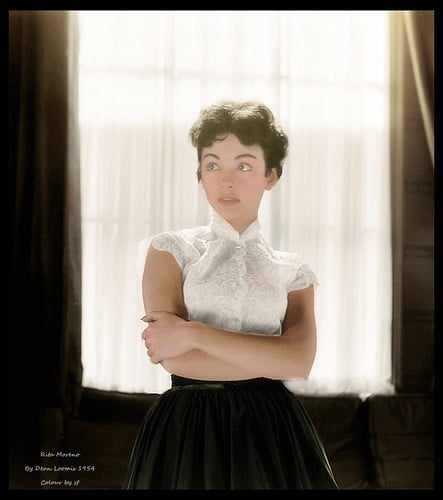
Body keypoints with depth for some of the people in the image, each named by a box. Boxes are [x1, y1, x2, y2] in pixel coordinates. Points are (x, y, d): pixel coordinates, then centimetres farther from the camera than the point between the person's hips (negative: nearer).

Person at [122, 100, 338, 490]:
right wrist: (272, 358, -10)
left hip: (270, 429, 2)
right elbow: (173, 357, -11)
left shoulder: (293, 271, 6)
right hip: (187, 428, -1)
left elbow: (301, 361, -11)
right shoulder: (171, 250, 1)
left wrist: (193, 333, -15)